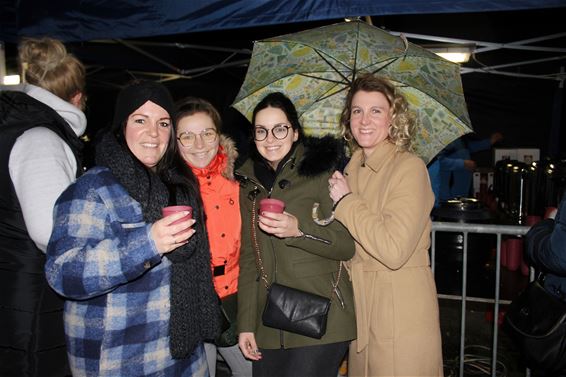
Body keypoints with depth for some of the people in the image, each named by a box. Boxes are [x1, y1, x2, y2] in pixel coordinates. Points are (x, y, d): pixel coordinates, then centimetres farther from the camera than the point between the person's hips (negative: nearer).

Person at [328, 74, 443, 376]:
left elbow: (394, 250, -25)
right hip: (362, 309, 7)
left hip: (402, 311, -7)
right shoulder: (351, 169, 8)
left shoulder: (409, 167, -14)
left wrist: (346, 201, -17)